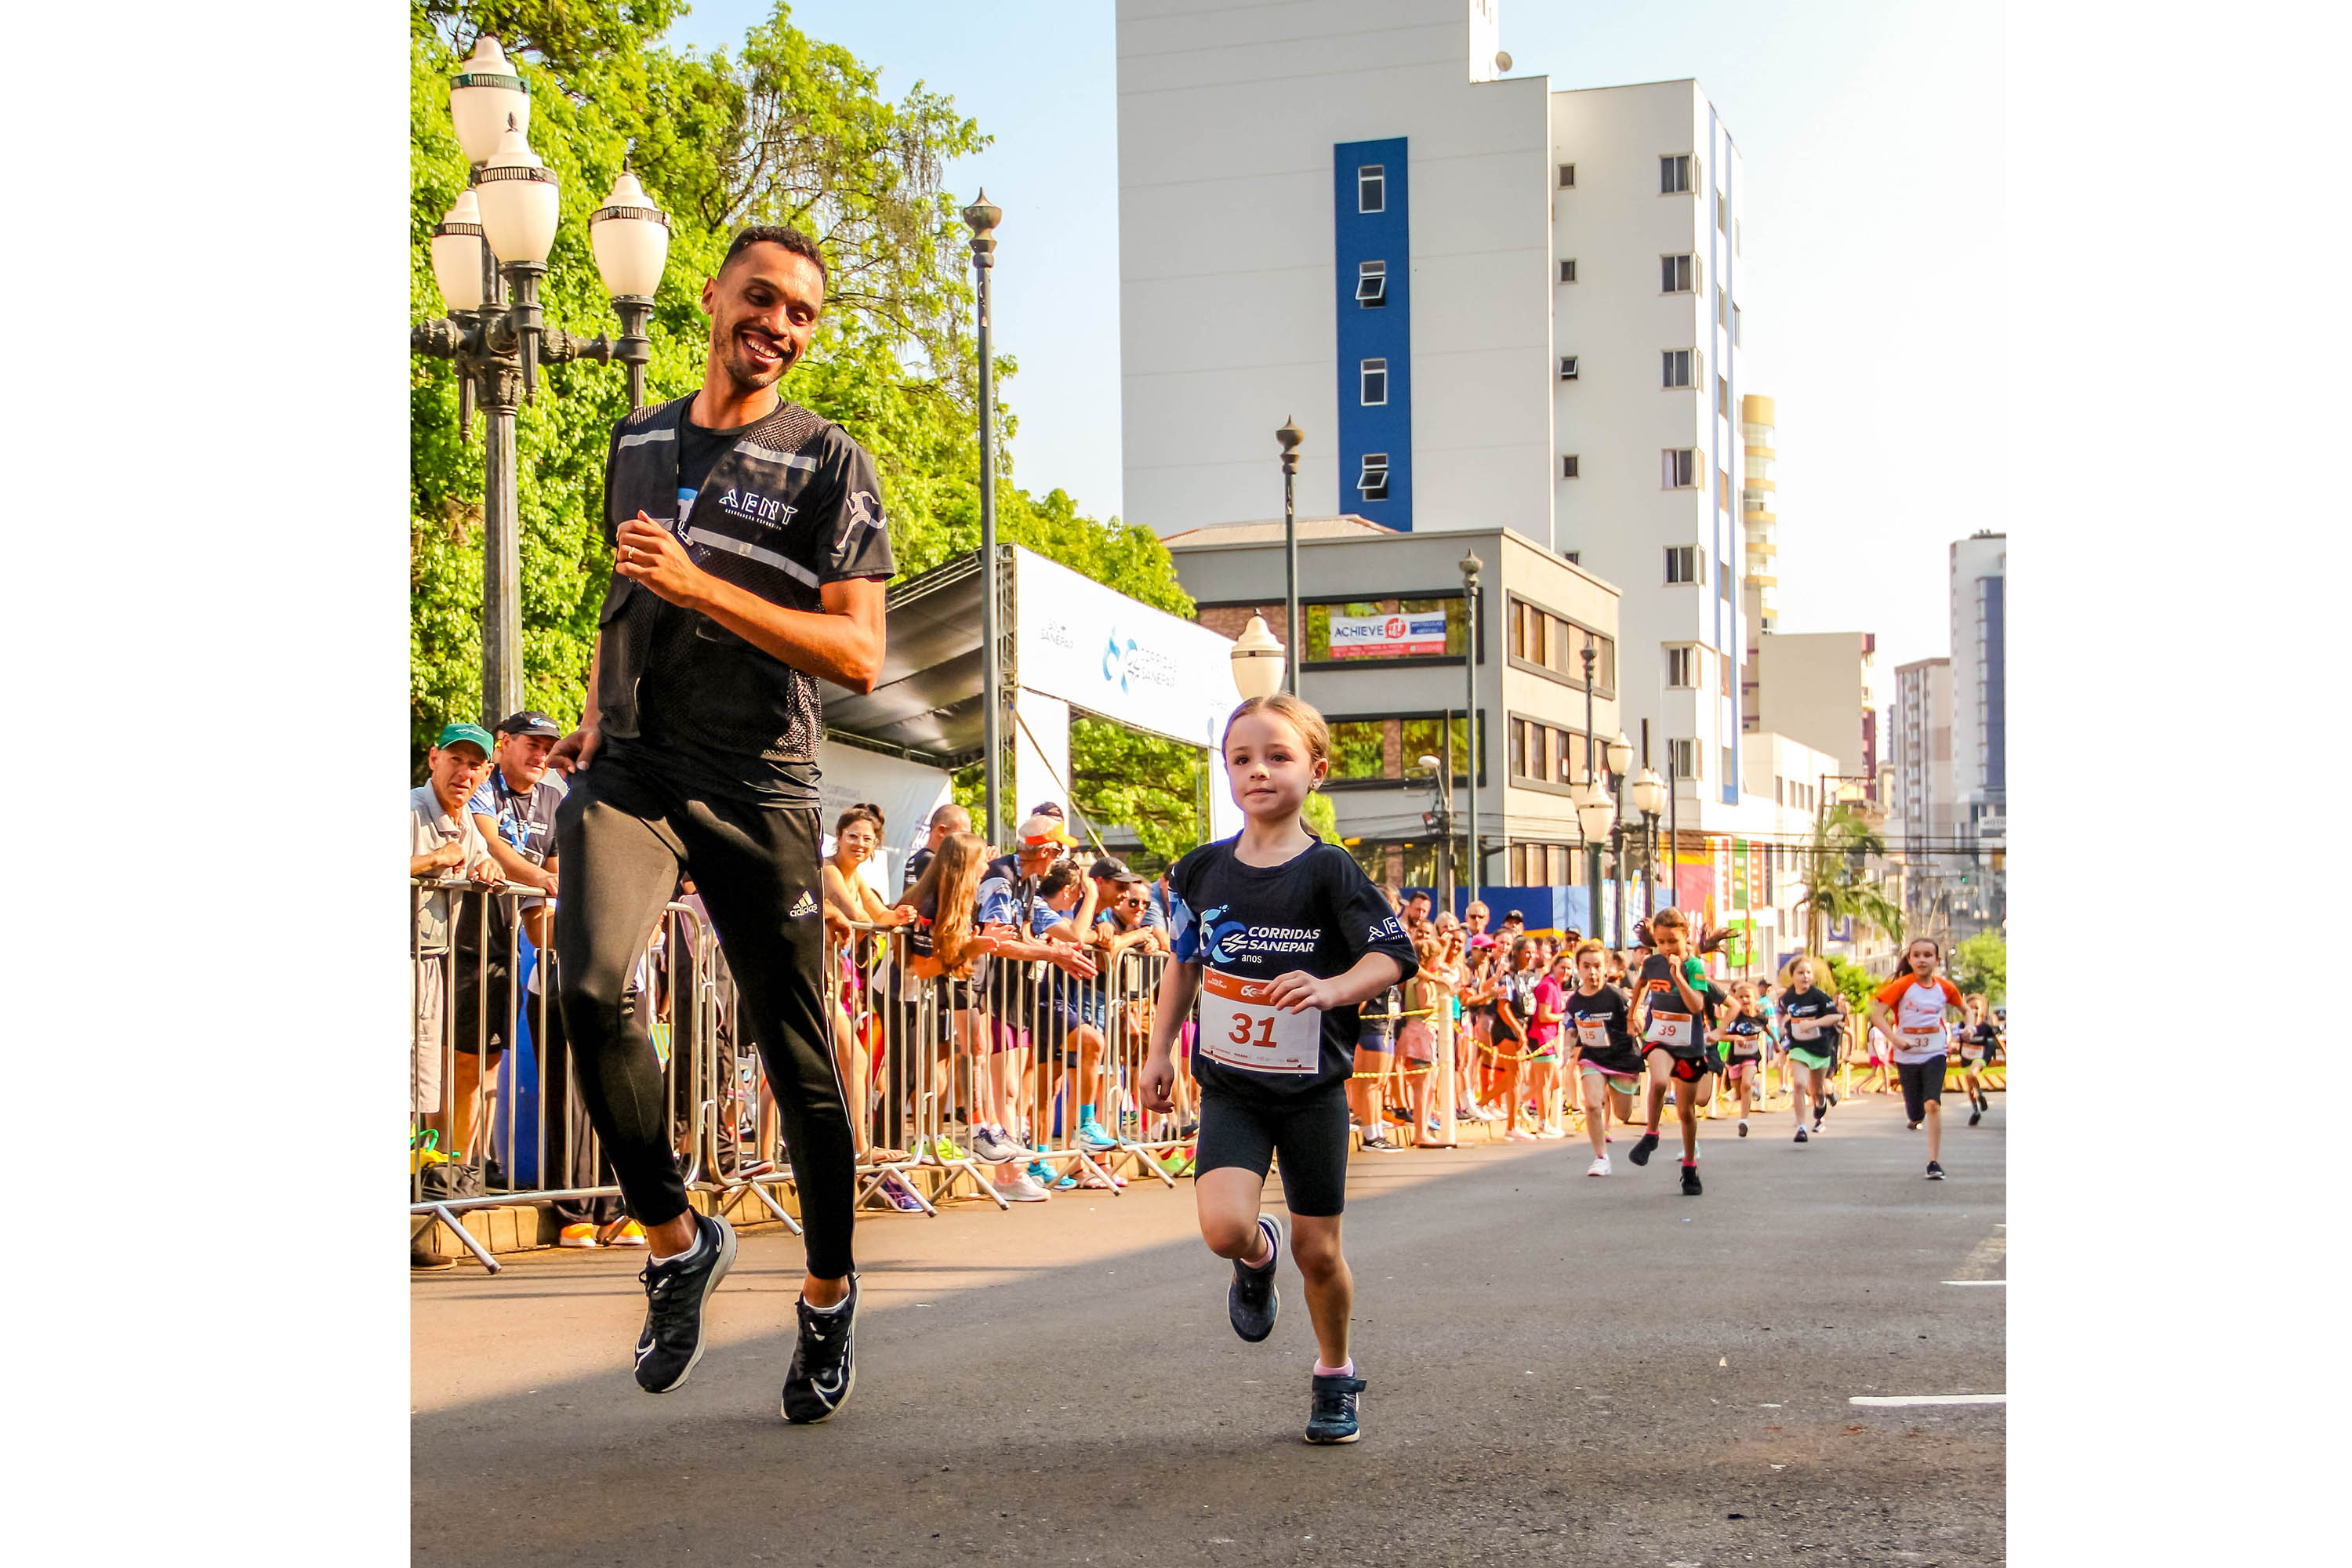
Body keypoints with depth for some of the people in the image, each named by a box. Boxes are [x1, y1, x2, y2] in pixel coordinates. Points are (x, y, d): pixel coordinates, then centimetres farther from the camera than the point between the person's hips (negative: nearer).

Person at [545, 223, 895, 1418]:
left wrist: (697, 587, -17)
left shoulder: (828, 463, -1)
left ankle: (828, 1296, 24)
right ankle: (676, 1239, -1)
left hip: (759, 785, -3)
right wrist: (597, 710, 14)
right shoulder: (637, 442, 15)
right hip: (629, 764, 3)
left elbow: (860, 657, -9)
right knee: (587, 982, -22)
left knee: (794, 1049, 3)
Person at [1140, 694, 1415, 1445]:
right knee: (1224, 1227, -20)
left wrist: (1332, 988, -32)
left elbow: (1392, 955, -13)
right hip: (1230, 1087, 2)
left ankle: (1336, 1373, 31)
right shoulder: (1203, 870, 2)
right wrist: (1160, 1050, 13)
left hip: (1312, 1087, -2)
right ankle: (1257, 1258, 18)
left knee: (1318, 1250, 5)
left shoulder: (1329, 871, -9)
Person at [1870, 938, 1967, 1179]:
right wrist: (1895, 1038, -29)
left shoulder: (1945, 987, -1)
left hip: (1934, 1054, 0)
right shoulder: (1902, 985, -10)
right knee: (1916, 1114, 7)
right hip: (1906, 1057, 0)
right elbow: (1877, 1014, -15)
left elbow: (1965, 1009, 17)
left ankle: (1934, 1162, -14)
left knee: (1932, 1105, -20)